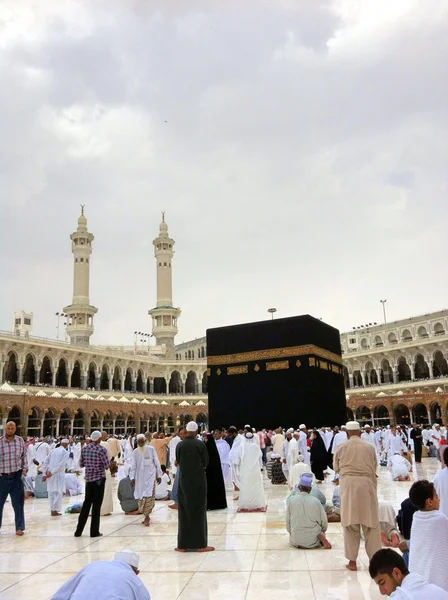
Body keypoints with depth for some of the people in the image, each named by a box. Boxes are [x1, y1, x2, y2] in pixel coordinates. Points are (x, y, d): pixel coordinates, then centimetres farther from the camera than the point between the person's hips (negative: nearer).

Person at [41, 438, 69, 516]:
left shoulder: (53, 450, 12)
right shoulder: (65, 452, -4)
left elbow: (45, 462, 9)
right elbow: (61, 464, -16)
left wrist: (44, 474, 9)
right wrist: (52, 472, -14)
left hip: (50, 473, 6)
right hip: (58, 474, -6)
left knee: (51, 491, 15)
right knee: (58, 492, 3)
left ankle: (52, 509, 22)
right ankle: (55, 511, 3)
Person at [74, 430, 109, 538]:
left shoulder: (84, 449, 3)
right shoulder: (101, 449, -13)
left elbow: (81, 464, 9)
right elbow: (106, 466, -12)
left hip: (88, 479, 5)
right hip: (99, 479, -5)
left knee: (86, 503, 14)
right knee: (96, 505, 2)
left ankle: (79, 530, 15)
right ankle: (94, 531, 7)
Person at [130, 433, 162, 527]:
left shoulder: (151, 449, -5)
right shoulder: (135, 452, 2)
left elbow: (157, 463, 1)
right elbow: (133, 466, 5)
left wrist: (159, 475, 3)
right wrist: (132, 478, -2)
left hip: (150, 475, -3)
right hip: (140, 477, 3)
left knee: (149, 495, -14)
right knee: (140, 497, 4)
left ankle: (147, 516, -7)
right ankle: (146, 516, 17)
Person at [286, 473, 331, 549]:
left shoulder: (291, 500, -7)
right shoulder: (315, 501, -6)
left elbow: (288, 521, -1)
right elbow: (324, 523, 0)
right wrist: (321, 534, 20)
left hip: (296, 541, 0)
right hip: (313, 541, 1)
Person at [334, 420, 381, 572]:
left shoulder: (341, 448, 2)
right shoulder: (369, 447, 5)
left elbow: (336, 468, 11)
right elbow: (374, 468, 12)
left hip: (348, 485, -1)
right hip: (367, 485, 1)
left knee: (351, 523, 5)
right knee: (371, 523, 8)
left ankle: (352, 561, 9)